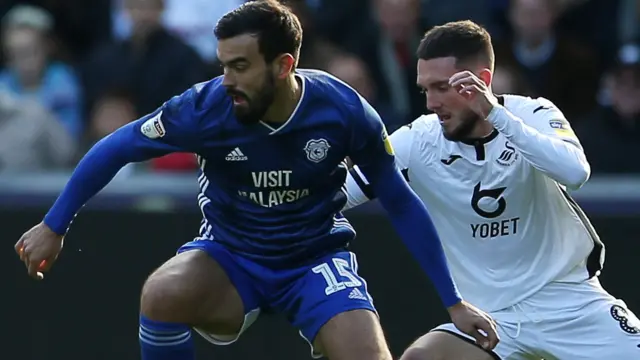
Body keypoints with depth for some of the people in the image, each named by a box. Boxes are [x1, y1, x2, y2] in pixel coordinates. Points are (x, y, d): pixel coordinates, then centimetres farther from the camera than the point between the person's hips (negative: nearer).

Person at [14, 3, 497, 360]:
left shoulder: (344, 111, -19)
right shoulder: (205, 107, -20)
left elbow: (402, 204, -7)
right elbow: (114, 149, -5)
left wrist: (454, 302, -5)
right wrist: (53, 227, -2)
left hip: (317, 260, 0)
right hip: (229, 258, 0)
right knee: (163, 294, -32)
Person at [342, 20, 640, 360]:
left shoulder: (533, 115, -10)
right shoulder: (417, 142, -6)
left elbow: (575, 172, -30)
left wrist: (496, 114, -34)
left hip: (570, 302, -1)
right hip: (491, 316, 1)